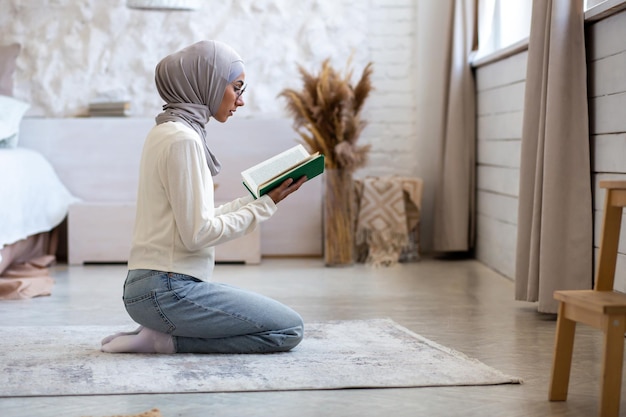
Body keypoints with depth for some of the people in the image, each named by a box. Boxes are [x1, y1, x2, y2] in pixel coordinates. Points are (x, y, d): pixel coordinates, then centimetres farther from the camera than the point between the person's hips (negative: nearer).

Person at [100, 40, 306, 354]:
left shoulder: (168, 131, 15)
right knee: (289, 330, -7)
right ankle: (164, 341, -6)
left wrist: (260, 199, 12)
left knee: (285, 321, 17)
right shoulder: (183, 138, -15)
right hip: (167, 290, -10)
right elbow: (198, 233, -18)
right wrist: (264, 206, -8)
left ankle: (161, 333, 8)